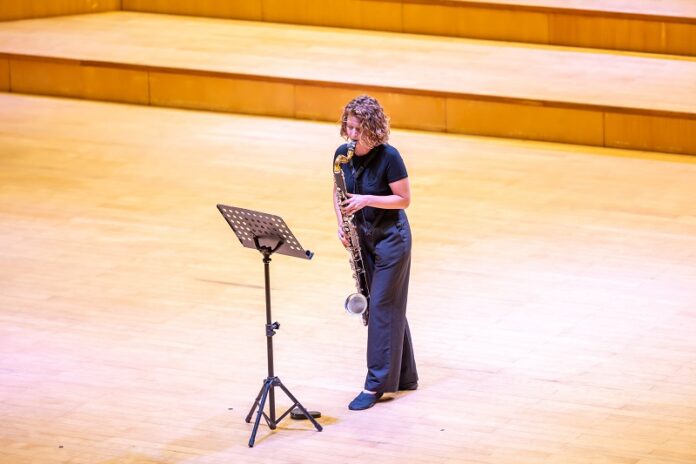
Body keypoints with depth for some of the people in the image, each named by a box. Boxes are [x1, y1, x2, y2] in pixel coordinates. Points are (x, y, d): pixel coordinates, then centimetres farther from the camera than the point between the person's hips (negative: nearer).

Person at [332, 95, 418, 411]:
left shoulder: (388, 157, -20)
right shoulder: (342, 154, -3)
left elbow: (404, 199, -16)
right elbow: (339, 192, 10)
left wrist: (367, 200, -27)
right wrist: (341, 224, -5)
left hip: (391, 236, -6)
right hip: (362, 236, 6)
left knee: (383, 305, -5)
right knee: (387, 305, 13)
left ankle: (376, 384, -1)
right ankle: (404, 376, 24)